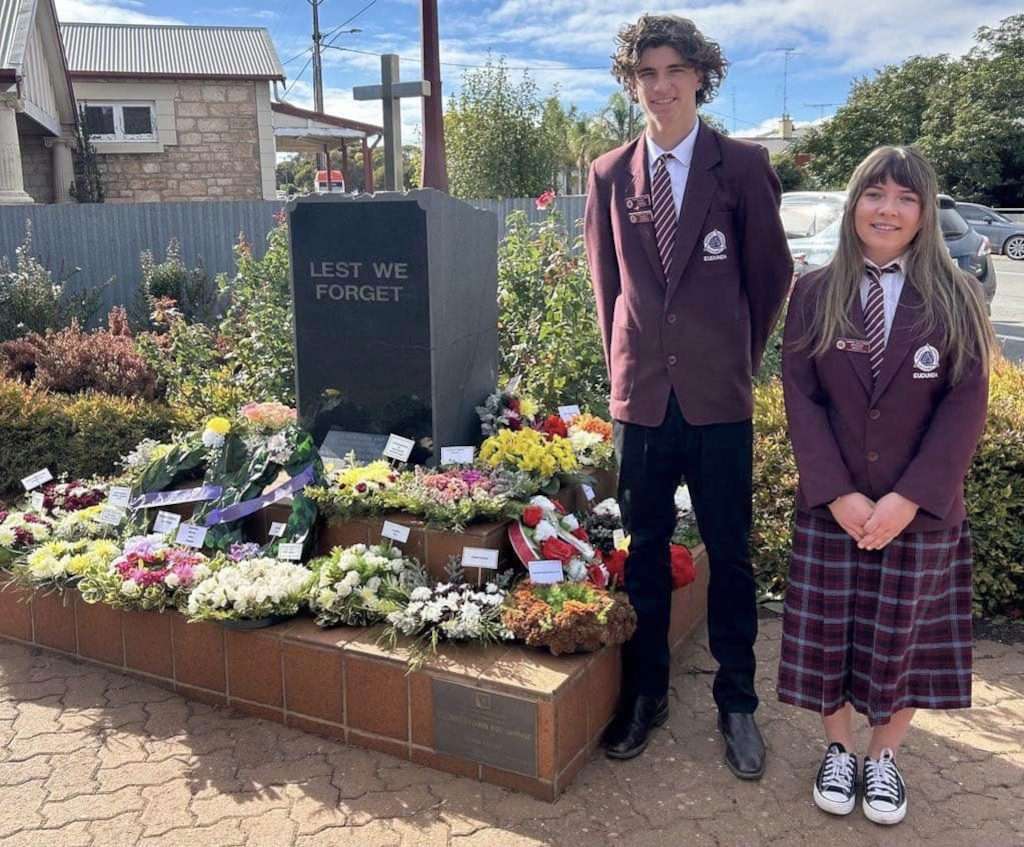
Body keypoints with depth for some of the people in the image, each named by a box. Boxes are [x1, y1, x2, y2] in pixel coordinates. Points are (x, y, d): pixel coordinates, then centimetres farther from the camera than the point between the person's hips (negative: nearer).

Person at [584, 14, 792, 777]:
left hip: (719, 396, -1)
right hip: (642, 392, 2)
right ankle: (646, 693, 26)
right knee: (645, 549, 10)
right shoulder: (609, 175, 5)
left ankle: (737, 703, 22)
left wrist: (741, 359, 9)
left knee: (729, 552, 7)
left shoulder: (742, 165, -1)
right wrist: (624, 364, 11)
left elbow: (773, 272, 6)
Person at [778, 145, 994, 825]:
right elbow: (801, 398, -4)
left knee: (903, 638, 11)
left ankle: (885, 759, 33)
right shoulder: (815, 294, 1)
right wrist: (837, 493, -14)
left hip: (921, 510, 0)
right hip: (831, 506, 1)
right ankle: (839, 750, 32)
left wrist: (908, 498, -16)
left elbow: (966, 405, -7)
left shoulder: (955, 297, -2)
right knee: (828, 634, 9)